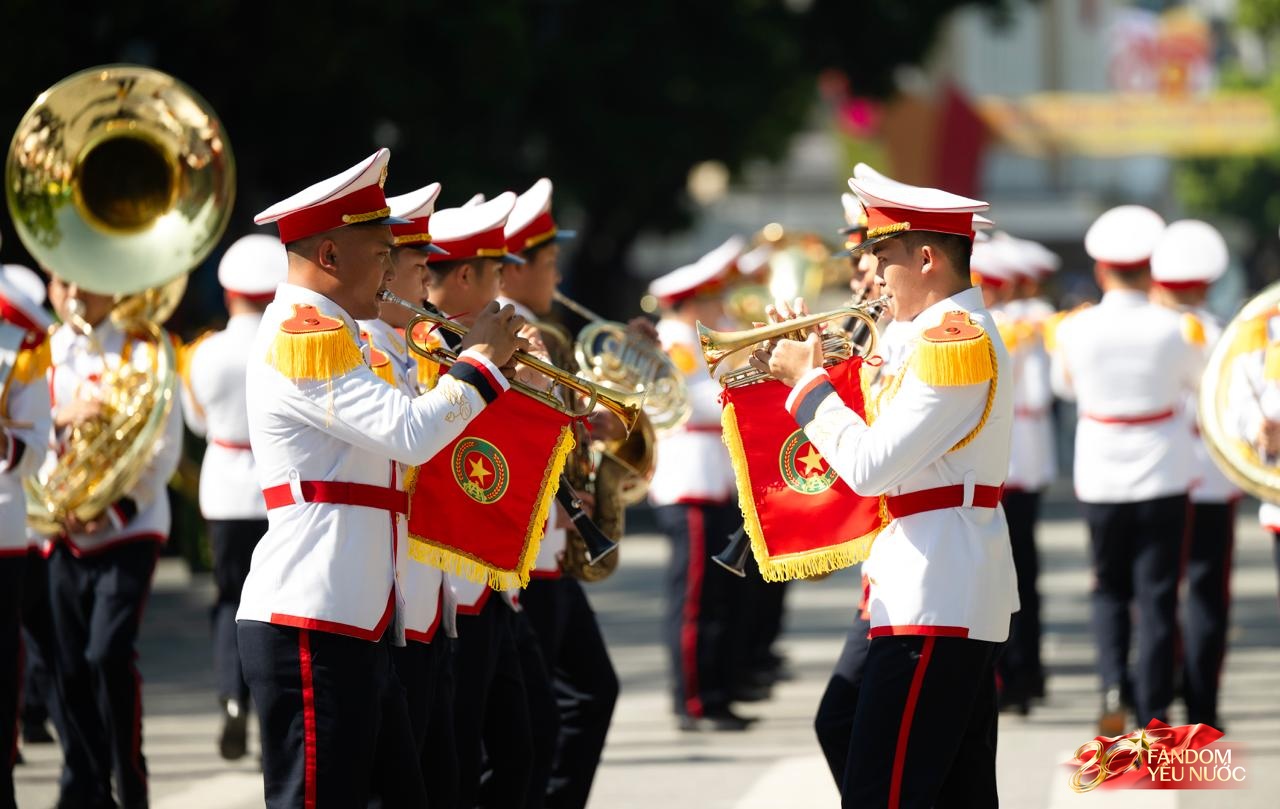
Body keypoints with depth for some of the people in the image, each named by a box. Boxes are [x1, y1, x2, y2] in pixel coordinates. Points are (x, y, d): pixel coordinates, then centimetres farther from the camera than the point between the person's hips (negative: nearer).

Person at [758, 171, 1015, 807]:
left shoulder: (952, 342, -16)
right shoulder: (963, 330, 17)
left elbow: (869, 467, -20)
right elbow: (890, 449, 18)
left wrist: (806, 381, -7)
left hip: (931, 608, -11)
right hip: (970, 600, 11)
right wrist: (811, 368, 10)